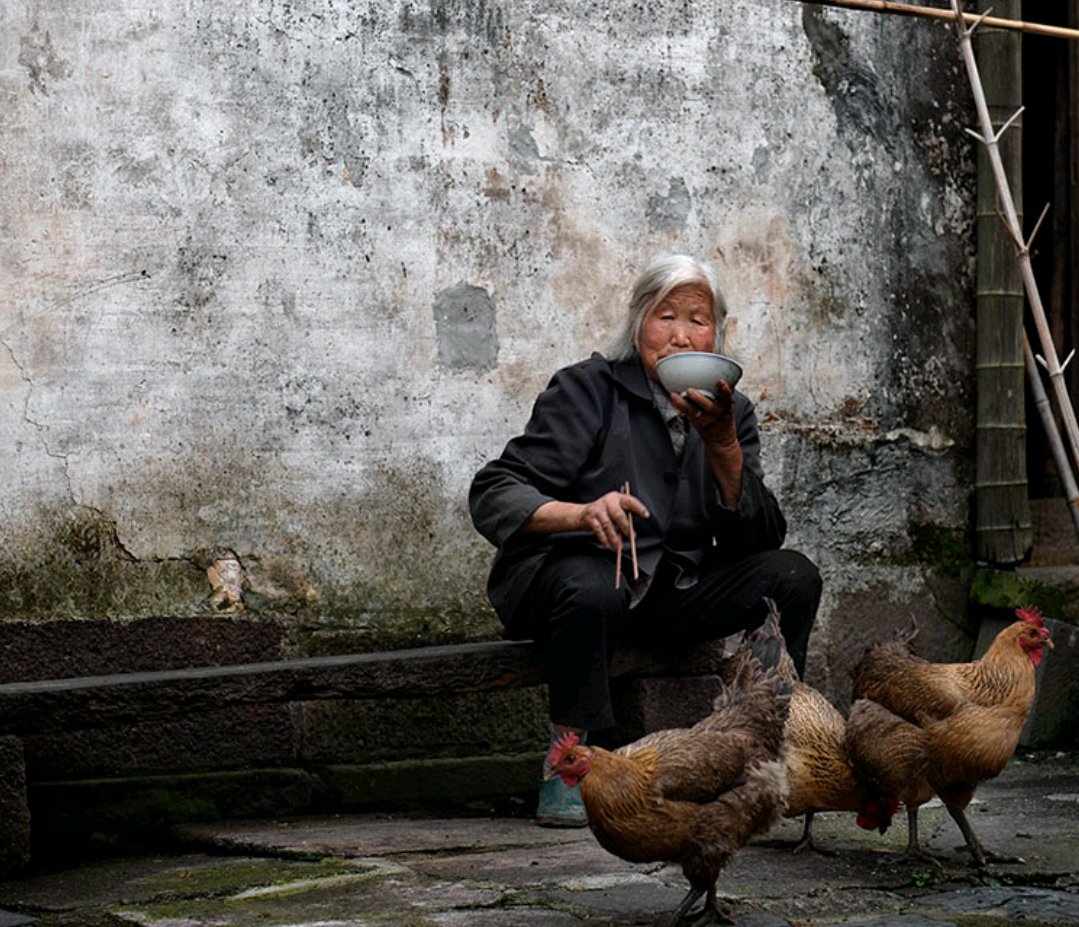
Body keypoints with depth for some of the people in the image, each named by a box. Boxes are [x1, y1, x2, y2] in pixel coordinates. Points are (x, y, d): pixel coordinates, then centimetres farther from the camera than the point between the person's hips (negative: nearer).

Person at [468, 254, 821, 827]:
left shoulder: (730, 413, 8)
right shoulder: (588, 389, -7)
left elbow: (761, 537, -3)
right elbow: (492, 495, -15)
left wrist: (723, 447, -18)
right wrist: (581, 513, -34)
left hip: (674, 589, 5)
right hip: (570, 569, -5)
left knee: (793, 577, -14)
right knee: (591, 591, -39)